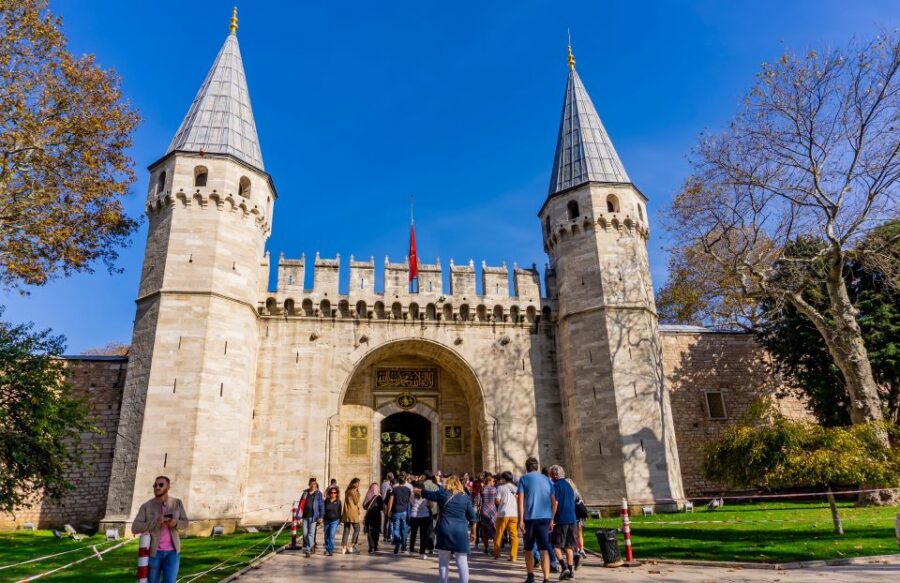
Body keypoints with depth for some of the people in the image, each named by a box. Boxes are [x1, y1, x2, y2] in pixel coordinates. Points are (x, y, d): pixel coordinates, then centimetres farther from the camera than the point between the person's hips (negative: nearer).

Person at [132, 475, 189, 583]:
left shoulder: (177, 503, -2)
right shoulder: (146, 506, -8)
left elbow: (184, 523, 4)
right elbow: (135, 528, -14)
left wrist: (175, 523, -19)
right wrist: (155, 522, -26)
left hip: (172, 551, 0)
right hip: (153, 551, 0)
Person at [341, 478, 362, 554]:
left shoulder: (347, 491, 15)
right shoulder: (354, 491, -10)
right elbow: (356, 502, -6)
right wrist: (358, 493, -2)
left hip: (346, 513, 8)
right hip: (353, 513, -8)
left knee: (346, 530, 7)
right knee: (356, 529, 0)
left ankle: (343, 547, 5)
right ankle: (352, 546, -4)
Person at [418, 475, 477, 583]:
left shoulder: (442, 494, 5)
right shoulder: (465, 497, 7)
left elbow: (427, 494, 21)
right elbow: (472, 517, 9)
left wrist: (419, 491, 41)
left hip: (445, 529, 0)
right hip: (461, 531, 0)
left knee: (443, 561, 13)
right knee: (462, 562, 2)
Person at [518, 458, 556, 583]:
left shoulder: (523, 479, 1)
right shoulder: (547, 480, 11)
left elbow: (521, 500, -8)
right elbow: (554, 502, 10)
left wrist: (521, 520, -9)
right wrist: (552, 519, 17)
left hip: (530, 518, -2)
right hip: (545, 518, 2)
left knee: (528, 548, 15)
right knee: (544, 549, 0)